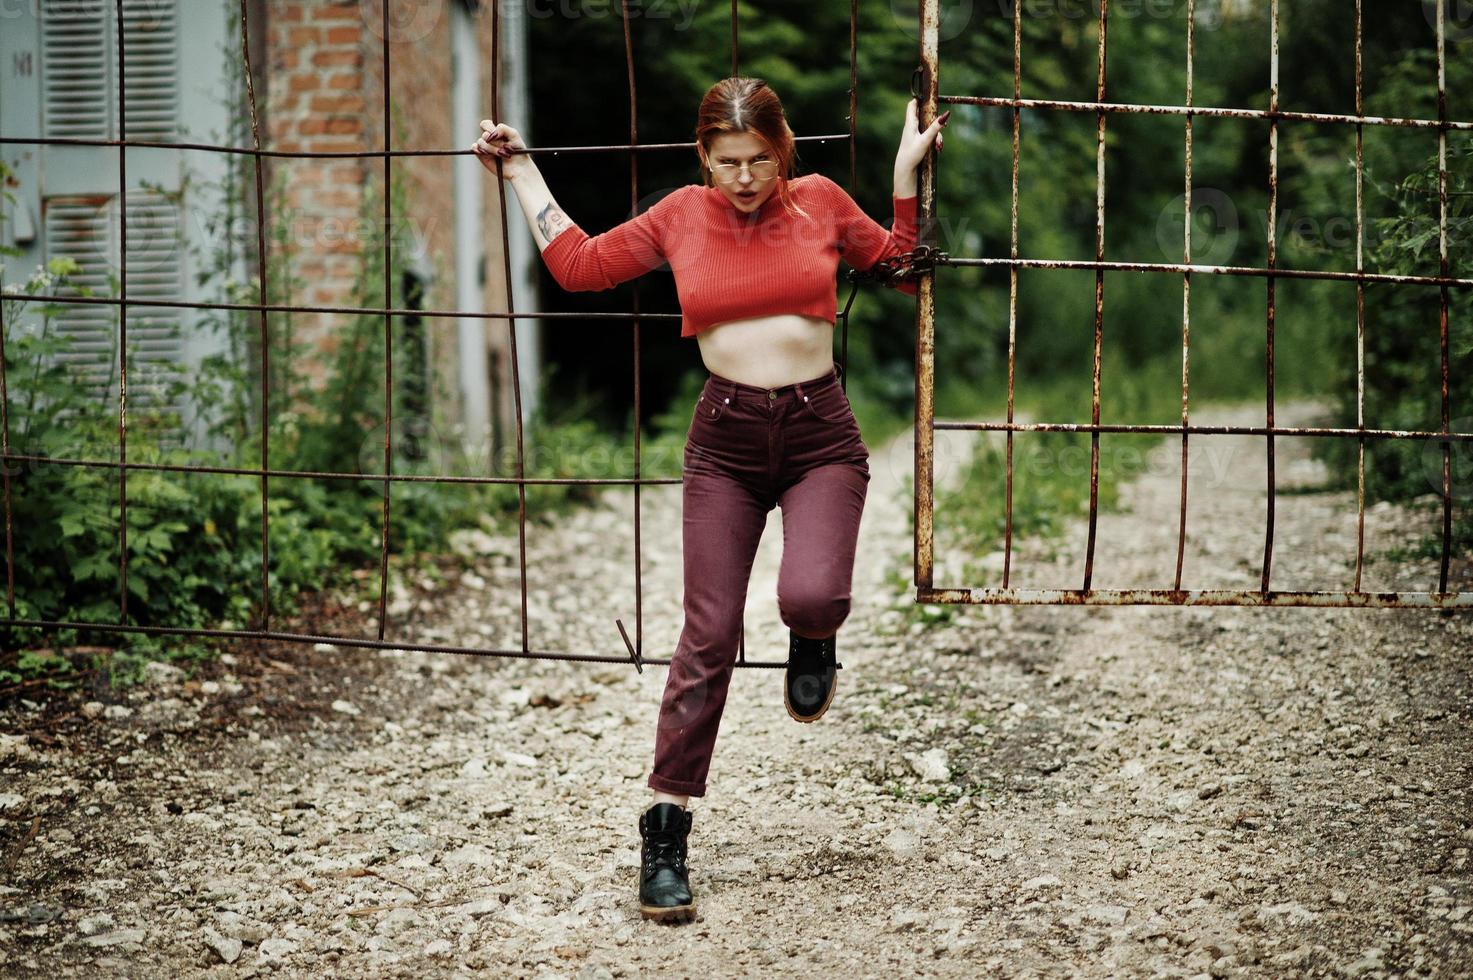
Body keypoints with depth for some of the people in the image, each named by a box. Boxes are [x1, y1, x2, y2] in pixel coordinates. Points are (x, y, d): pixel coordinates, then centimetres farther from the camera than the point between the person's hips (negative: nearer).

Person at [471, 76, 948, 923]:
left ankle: (812, 642, 14)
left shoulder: (822, 201, 3)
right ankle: (665, 835, 6)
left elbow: (905, 268, 16)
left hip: (820, 434, -1)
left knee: (811, 596, -28)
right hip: (726, 439, 1)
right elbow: (579, 263, 13)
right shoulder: (681, 217, 4)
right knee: (708, 636, -3)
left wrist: (907, 175, 6)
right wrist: (521, 172, 16)